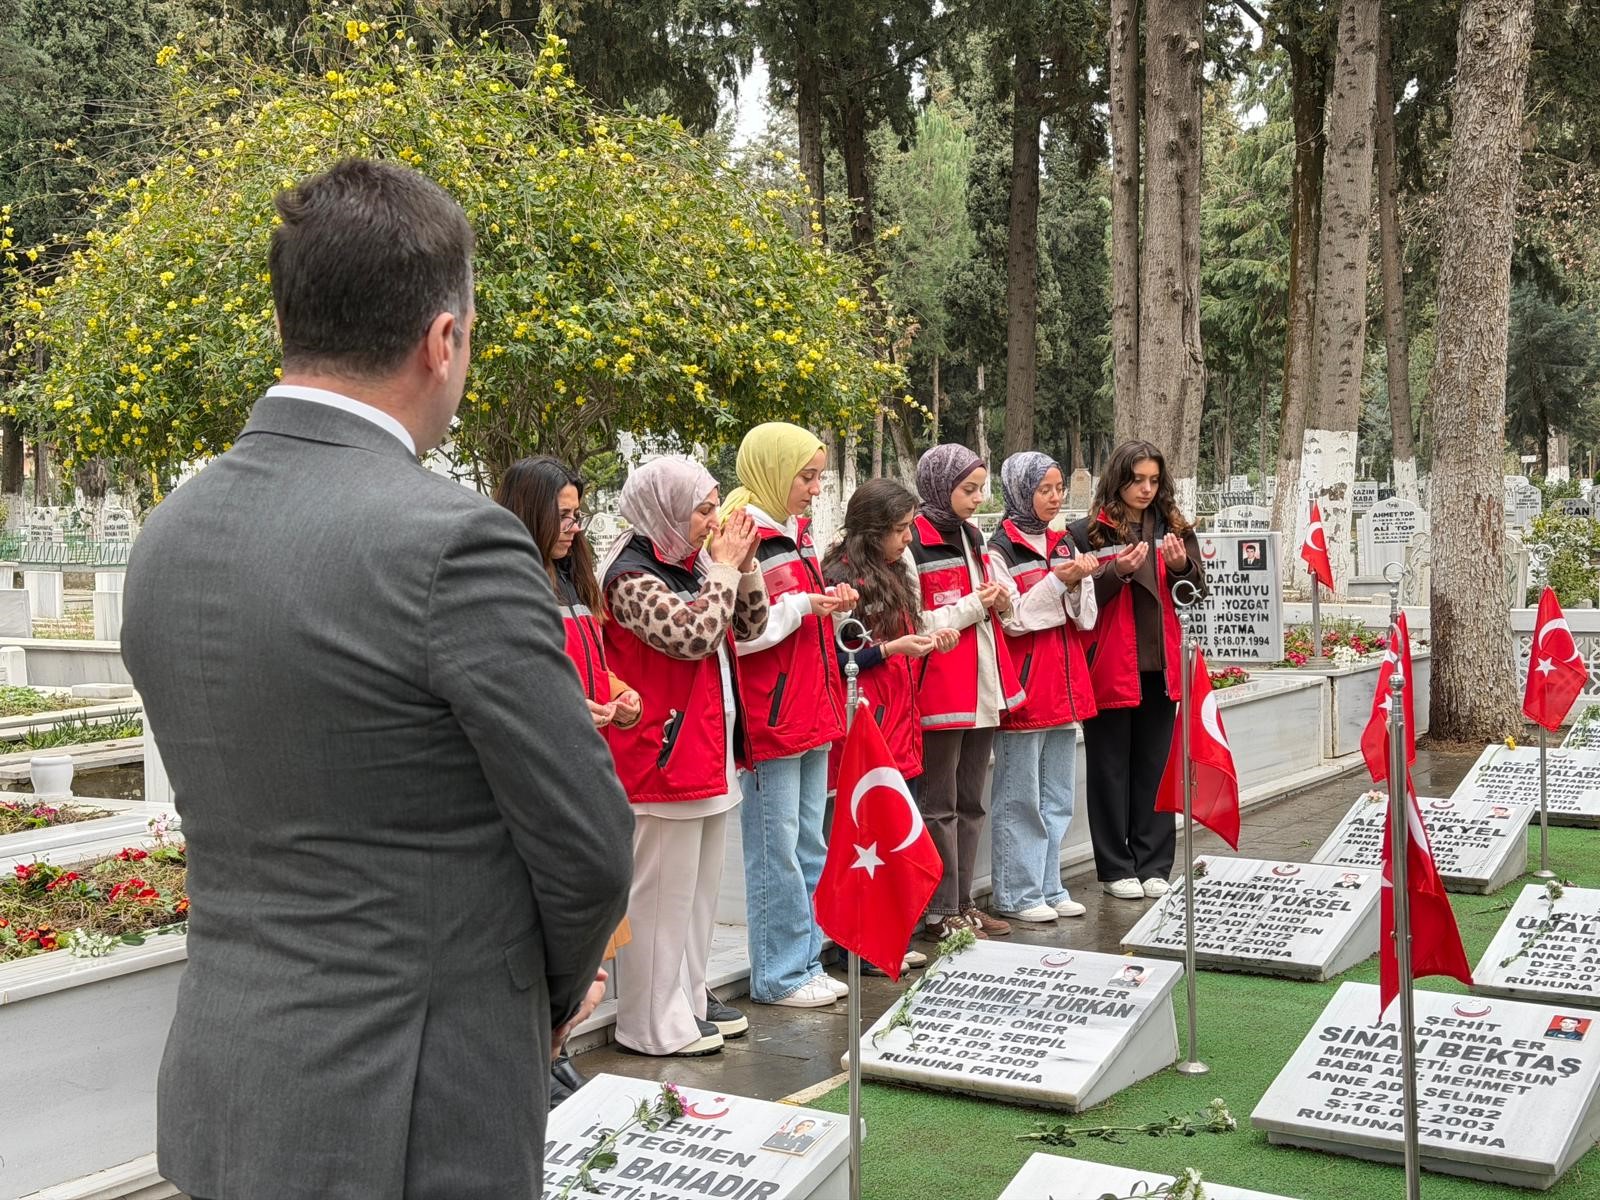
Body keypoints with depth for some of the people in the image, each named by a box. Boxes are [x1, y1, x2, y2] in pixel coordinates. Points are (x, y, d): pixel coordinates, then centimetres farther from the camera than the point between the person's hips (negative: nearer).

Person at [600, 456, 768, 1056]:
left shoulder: (692, 566, 12)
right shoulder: (632, 577, -15)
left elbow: (749, 626, 15)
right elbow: (692, 635, -27)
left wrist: (744, 566, 0)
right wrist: (724, 568, -15)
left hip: (709, 754, 9)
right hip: (662, 756, -9)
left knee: (700, 884, 18)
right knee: (662, 889, -1)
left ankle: (687, 995, 31)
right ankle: (653, 1022, 9)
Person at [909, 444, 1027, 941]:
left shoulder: (972, 536, 15)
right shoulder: (914, 542, -13)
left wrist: (998, 602, 3)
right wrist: (973, 607, -15)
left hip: (982, 687, 9)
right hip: (939, 690, -9)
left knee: (970, 802, 14)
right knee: (939, 806, 0)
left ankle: (962, 902, 22)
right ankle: (940, 913, 7)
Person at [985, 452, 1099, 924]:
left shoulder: (1063, 544, 13)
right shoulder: (1001, 549, -7)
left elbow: (1086, 619, 10)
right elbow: (1012, 619, -13)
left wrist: (1080, 582, -8)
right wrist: (1057, 582, -19)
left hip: (1063, 684, 7)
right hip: (1023, 687, -7)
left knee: (1058, 797, 12)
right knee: (1020, 796, -1)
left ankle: (1048, 886, 22)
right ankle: (1017, 894, 7)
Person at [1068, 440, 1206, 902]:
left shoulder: (1174, 528, 11)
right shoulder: (1086, 533, -2)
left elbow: (1198, 596, 10)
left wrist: (1182, 566, -10)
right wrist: (1117, 572, -19)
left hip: (1161, 667, 3)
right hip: (1110, 668, -3)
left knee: (1155, 767, 8)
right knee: (1111, 769, 4)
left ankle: (1154, 865, 16)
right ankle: (1116, 867, 12)